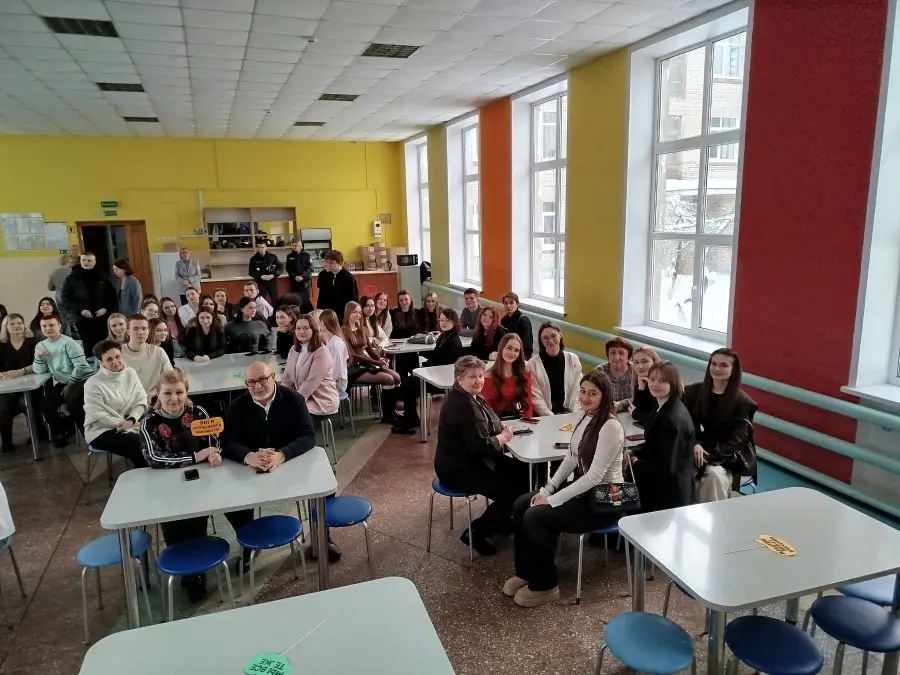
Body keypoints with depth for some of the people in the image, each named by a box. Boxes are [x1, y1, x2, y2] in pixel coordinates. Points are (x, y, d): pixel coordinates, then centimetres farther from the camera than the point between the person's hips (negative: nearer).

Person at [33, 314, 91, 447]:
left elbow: (80, 365, -16)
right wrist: (38, 356, -12)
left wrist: (70, 385, -15)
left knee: (72, 400, -30)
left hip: (82, 380, -6)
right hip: (61, 383, 6)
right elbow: (40, 371, 4)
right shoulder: (41, 345, 8)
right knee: (46, 405, -13)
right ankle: (59, 433, 11)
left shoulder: (68, 342, -10)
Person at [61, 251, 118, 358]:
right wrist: (80, 310, -12)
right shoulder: (71, 279, 3)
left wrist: (106, 308, -9)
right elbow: (66, 299, 0)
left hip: (102, 318, 1)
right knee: (89, 347, 0)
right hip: (83, 319, -1)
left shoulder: (102, 277, 7)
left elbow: (112, 296, 7)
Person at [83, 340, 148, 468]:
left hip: (130, 426, 5)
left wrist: (131, 421, -17)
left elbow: (141, 401, 0)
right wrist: (123, 423, -21)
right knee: (139, 445, -28)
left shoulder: (130, 373, 2)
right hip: (101, 430, -5)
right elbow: (97, 417, -15)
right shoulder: (93, 384, -12)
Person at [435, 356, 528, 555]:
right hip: (459, 469, -10)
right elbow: (481, 445, -29)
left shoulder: (471, 398, 7)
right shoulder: (463, 406, -27)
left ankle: (501, 521, 24)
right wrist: (502, 437, -12)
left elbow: (486, 427, 19)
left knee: (522, 472, 7)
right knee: (511, 491, -14)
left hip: (473, 460, 10)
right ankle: (476, 533, 3)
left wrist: (501, 429, -2)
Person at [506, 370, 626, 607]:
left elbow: (595, 476, -26)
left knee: (535, 516, -20)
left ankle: (545, 585, 0)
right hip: (582, 489, 9)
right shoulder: (586, 418, 4)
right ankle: (525, 573, 13)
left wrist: (553, 500, -23)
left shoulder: (611, 427, -24)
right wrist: (548, 489, -2)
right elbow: (570, 459, 10)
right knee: (521, 506, -2)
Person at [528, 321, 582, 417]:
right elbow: (535, 397, -7)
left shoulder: (573, 359, 6)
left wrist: (574, 415, -9)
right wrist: (552, 418, -16)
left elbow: (577, 391, 4)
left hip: (568, 413, 2)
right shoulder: (533, 363, -3)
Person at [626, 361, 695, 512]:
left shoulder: (674, 419, -27)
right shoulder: (664, 408, 6)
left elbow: (666, 467, -28)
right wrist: (632, 452, -2)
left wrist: (636, 464, -12)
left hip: (670, 494, -10)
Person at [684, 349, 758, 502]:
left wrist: (709, 456, -20)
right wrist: (694, 445, -18)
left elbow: (736, 440, -8)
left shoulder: (742, 401, -3)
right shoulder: (693, 391, 5)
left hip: (726, 457, -2)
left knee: (714, 474, -33)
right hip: (696, 449, 2)